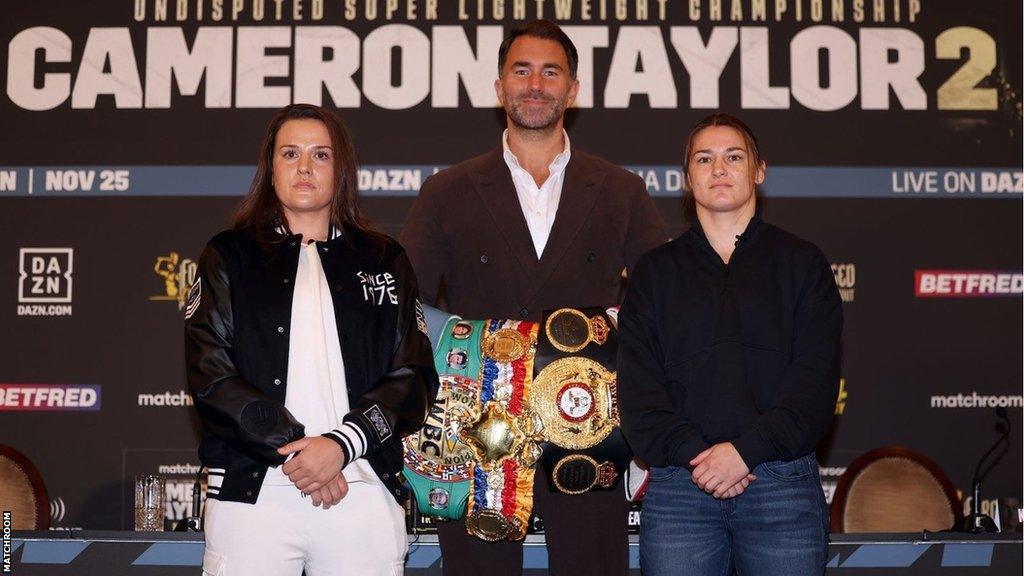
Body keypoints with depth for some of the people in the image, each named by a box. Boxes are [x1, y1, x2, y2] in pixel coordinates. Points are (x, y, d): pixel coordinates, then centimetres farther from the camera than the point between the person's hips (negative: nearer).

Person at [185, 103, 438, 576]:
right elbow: (210, 374, -1)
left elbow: (414, 375, 4)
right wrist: (294, 449, -11)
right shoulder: (230, 257, 10)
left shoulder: (383, 261, 12)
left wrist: (342, 444, -11)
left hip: (364, 492, 1)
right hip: (251, 491, -1)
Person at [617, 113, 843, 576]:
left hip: (783, 483, 0)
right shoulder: (655, 270, 13)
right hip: (679, 482, 1)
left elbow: (815, 378, 0)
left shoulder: (802, 263, 10)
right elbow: (637, 385, 4)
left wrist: (747, 449, -12)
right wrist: (693, 455, -11)